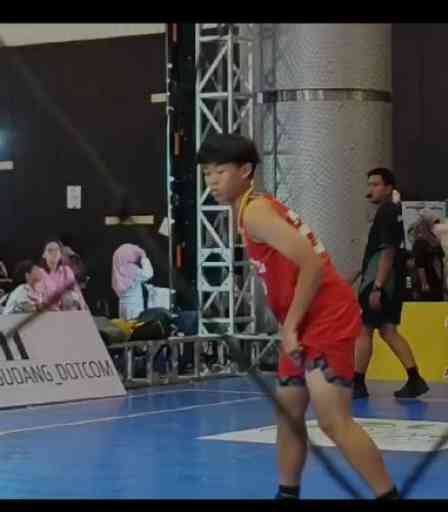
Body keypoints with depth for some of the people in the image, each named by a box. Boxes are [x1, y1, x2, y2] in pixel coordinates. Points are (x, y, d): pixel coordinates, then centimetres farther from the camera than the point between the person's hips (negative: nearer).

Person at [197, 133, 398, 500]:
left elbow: (312, 264, -23)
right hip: (307, 324, 11)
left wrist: (290, 326, -19)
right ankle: (288, 493, 23)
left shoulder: (254, 211, -14)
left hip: (327, 320, -11)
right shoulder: (254, 211, 16)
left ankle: (389, 494, -11)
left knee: (334, 421, -15)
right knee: (288, 414, 14)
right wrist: (290, 328, 12)